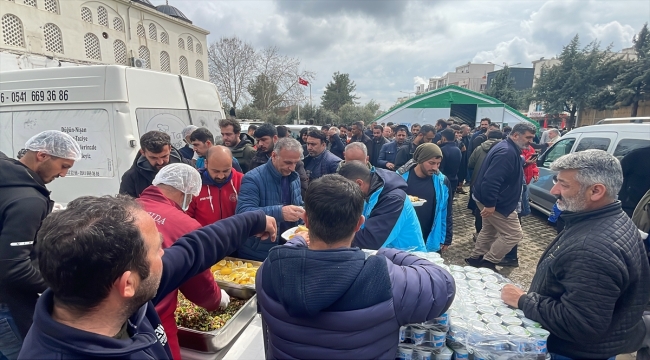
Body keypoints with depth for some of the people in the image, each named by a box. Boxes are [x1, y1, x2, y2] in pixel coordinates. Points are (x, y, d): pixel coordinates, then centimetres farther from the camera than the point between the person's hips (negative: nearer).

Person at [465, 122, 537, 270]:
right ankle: (487, 262, 6)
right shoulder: (507, 152, -25)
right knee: (514, 235, -3)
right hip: (496, 202, -11)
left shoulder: (509, 149, 11)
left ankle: (476, 258, 35)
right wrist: (490, 204, -31)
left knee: (489, 230, 23)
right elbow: (491, 180, -33)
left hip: (490, 199, 11)